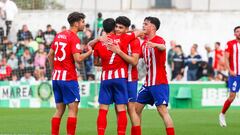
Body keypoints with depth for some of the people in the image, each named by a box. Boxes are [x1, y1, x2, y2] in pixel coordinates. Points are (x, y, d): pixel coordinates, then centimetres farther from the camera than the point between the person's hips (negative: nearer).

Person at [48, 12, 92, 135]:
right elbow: (78, 58, -19)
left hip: (56, 77, 8)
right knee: (73, 109, -4)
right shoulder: (74, 38, -11)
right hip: (69, 78, -8)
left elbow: (50, 55, 17)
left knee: (59, 110, 11)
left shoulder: (59, 35, 13)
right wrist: (89, 52, -3)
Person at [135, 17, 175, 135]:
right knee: (136, 108, 10)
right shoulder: (144, 42, 14)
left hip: (159, 83, -9)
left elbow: (163, 47, -35)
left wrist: (155, 45, -59)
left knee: (162, 110, -15)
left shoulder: (159, 40, -11)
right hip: (147, 83, 9)